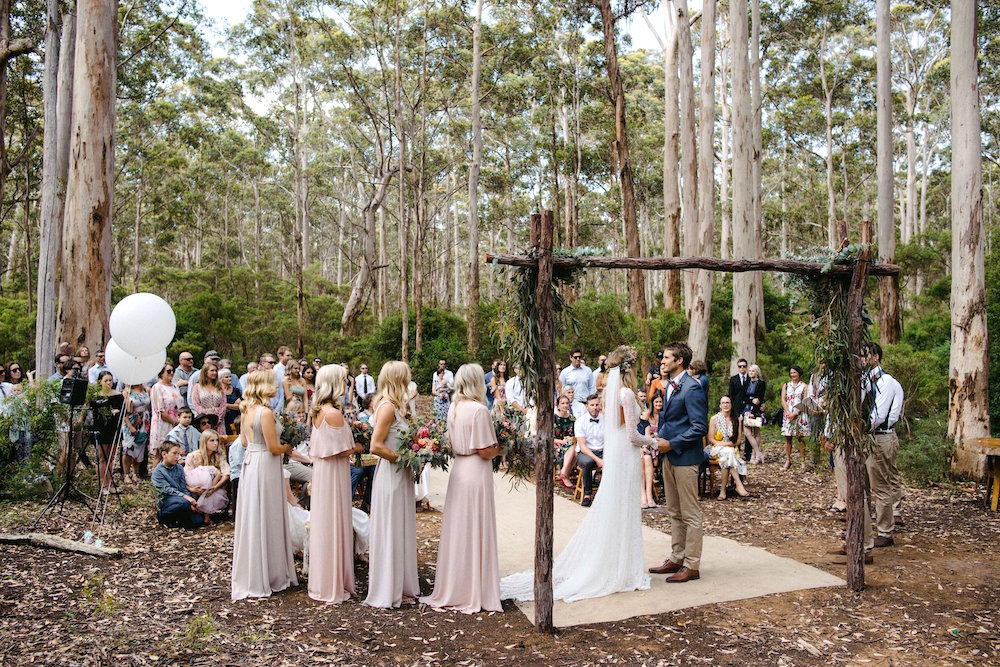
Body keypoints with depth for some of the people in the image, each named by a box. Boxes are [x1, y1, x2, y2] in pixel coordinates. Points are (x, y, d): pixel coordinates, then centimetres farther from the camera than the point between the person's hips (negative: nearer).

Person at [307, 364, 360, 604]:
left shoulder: (317, 412, 6)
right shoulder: (334, 413, -21)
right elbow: (344, 450, -19)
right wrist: (358, 447, 0)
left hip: (320, 471, 9)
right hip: (334, 474, -9)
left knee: (322, 524, 16)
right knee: (334, 525, 1)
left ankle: (321, 582, 28)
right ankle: (334, 586, 12)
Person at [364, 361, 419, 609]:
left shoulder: (393, 406, 11)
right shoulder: (388, 407, -17)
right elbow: (376, 446, -22)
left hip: (399, 476, 10)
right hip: (390, 475, -10)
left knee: (400, 531, 15)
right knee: (390, 532, 1)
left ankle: (400, 586, 26)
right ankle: (388, 592, 12)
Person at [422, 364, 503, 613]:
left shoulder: (453, 409, 5)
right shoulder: (479, 410, -18)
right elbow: (485, 452, -18)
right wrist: (499, 450, 3)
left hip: (457, 472, 7)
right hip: (476, 474, -7)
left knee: (456, 531, 14)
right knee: (476, 533, 4)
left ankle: (452, 590, 25)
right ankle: (474, 594, 14)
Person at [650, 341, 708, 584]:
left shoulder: (692, 388, -16)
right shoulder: (670, 385, 13)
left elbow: (700, 427, -20)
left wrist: (671, 444, -18)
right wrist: (660, 438, 7)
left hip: (685, 458, -9)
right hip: (669, 456, 10)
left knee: (690, 514, 1)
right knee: (674, 512, 17)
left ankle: (692, 565, 10)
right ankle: (677, 558, 27)